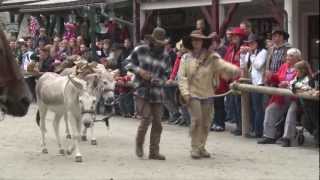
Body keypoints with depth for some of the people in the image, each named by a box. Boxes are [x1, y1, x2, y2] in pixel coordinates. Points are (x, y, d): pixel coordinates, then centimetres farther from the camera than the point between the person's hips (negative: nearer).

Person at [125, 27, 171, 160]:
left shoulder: (165, 57, 8)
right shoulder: (140, 50, -1)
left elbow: (166, 74, 14)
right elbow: (128, 62, 5)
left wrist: (159, 80, -8)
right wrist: (138, 70, -12)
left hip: (157, 92, 4)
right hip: (142, 90, -4)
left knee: (157, 122, 3)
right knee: (146, 118, -15)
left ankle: (154, 152, 13)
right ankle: (139, 144, 10)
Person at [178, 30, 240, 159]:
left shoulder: (211, 57, 3)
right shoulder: (186, 58, 4)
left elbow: (222, 65, -11)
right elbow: (182, 77, 0)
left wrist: (235, 70, -30)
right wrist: (185, 92, -10)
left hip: (207, 94, 2)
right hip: (193, 94, -2)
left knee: (206, 122, 7)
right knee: (196, 120, -13)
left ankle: (201, 147, 21)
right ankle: (194, 148, -4)